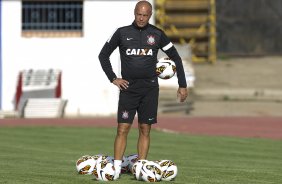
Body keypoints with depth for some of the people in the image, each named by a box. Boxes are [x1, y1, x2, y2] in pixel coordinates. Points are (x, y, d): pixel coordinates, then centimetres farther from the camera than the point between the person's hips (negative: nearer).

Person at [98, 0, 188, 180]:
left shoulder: (157, 34, 3)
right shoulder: (122, 33, 2)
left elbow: (176, 58, 10)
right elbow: (103, 55, 10)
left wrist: (183, 85, 7)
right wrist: (113, 78, 0)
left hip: (150, 89, 1)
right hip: (128, 87, -1)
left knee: (145, 130, 2)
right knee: (123, 128, -7)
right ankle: (116, 168, -7)